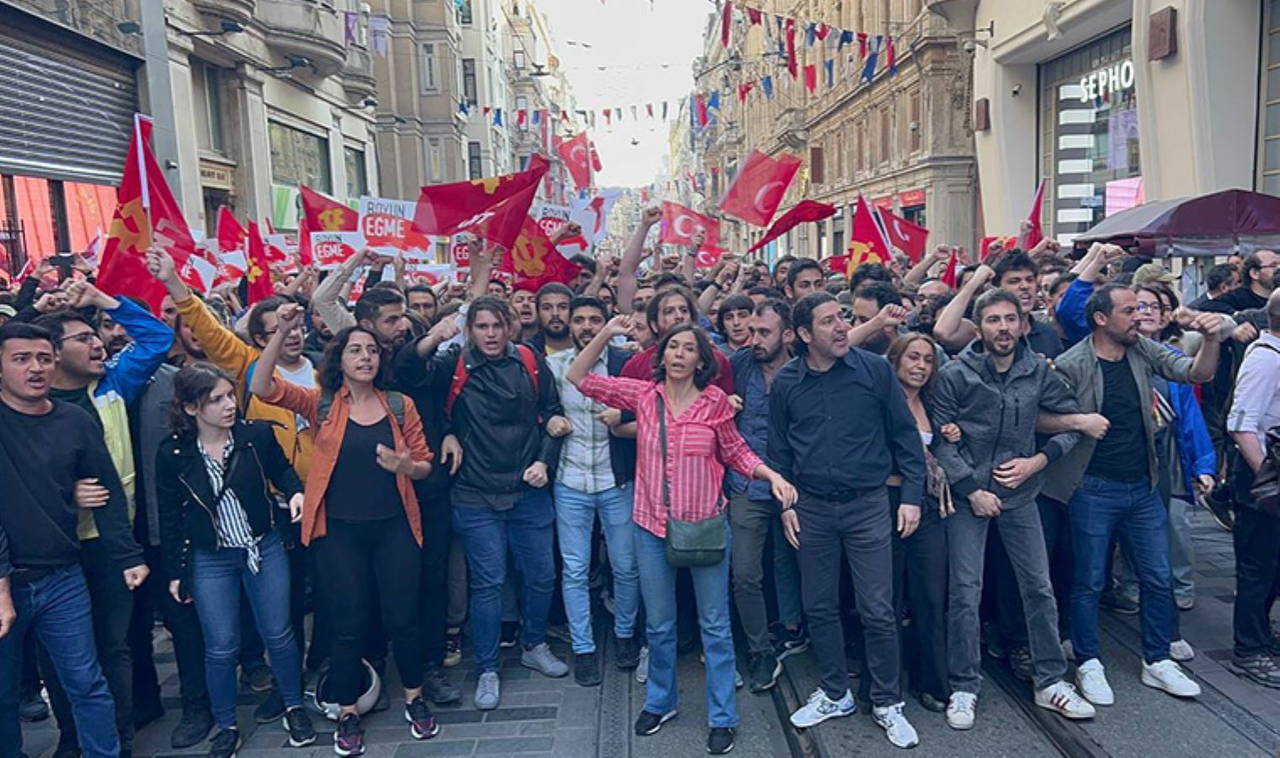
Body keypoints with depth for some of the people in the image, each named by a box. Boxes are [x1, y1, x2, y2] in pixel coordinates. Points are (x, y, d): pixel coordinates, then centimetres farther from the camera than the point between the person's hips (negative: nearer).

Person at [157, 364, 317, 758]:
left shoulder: (257, 434, -12)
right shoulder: (173, 454, -11)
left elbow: (281, 470, 7)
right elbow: (169, 517, -1)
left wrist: (295, 491, -14)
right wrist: (175, 572, 3)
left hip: (265, 548, 1)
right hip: (209, 561, 0)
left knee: (278, 633, 9)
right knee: (221, 647, 7)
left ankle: (294, 707, 31)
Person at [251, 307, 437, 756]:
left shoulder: (400, 405, 2)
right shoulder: (322, 403, 0)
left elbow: (425, 465, 6)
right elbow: (263, 387, -13)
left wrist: (406, 466, -17)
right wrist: (282, 332, -22)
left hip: (393, 527, 1)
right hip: (339, 531, -1)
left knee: (403, 618, 8)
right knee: (348, 626, 8)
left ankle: (414, 698, 31)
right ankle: (347, 714, 28)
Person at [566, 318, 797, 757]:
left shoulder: (715, 401, -5)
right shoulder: (642, 394, -3)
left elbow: (737, 453, 4)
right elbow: (578, 377, 0)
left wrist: (772, 476, -11)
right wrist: (606, 334, -10)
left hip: (705, 525, -1)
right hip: (651, 526, 2)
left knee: (715, 625, 8)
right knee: (658, 624, 17)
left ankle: (722, 717, 23)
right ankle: (659, 702, 38)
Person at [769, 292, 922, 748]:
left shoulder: (874, 369, -7)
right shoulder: (785, 383, -1)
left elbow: (904, 434, -1)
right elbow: (778, 449, 9)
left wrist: (912, 495, -4)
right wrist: (784, 503, 4)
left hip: (868, 505, -2)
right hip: (811, 511, 2)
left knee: (878, 612, 2)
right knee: (819, 607, 12)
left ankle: (887, 704, 23)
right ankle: (834, 694, 32)